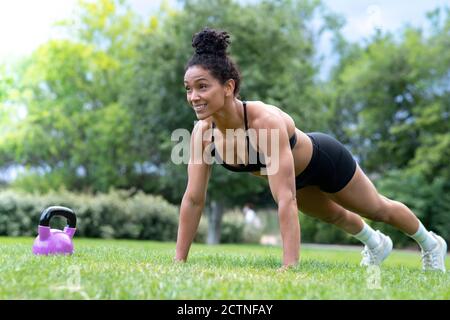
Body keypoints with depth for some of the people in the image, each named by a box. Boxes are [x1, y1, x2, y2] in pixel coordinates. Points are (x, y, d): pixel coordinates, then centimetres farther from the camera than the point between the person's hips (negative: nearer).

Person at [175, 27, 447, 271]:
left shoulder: (266, 121, -46)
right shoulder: (202, 133, -27)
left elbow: (286, 199, -48)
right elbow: (193, 199, -22)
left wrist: (290, 266, -50)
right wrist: (179, 259, -22)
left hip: (325, 159, -5)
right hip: (298, 174, 6)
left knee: (378, 209, 22)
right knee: (333, 215, 33)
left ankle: (431, 243, 54)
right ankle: (376, 244, 66)